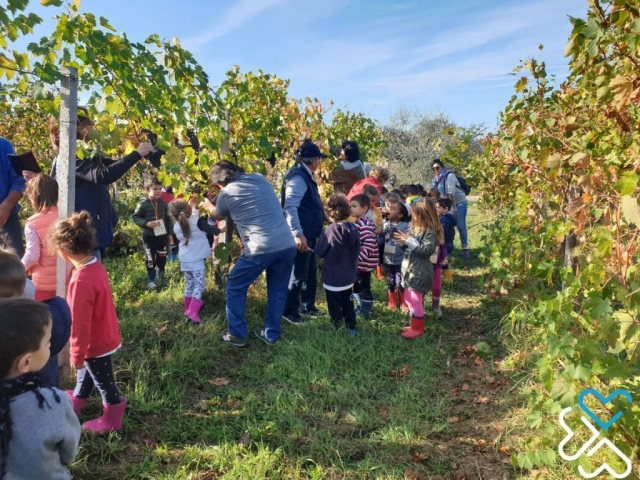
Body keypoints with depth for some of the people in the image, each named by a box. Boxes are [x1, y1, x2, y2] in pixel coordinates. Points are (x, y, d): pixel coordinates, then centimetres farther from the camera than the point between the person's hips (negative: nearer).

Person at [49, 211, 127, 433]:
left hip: (96, 343, -9)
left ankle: (112, 420, 33)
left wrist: (77, 354, -14)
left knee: (104, 382, 13)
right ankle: (77, 400, 56)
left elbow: (80, 323, -26)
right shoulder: (97, 266, -5)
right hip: (105, 335, 9)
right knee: (86, 373, 32)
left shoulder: (81, 280, -33)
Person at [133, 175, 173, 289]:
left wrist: (169, 233, 10)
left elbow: (168, 219, 8)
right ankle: (151, 281, 21)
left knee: (162, 257, 15)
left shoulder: (163, 203, -1)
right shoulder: (143, 204, -12)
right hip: (149, 236, -3)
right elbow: (136, 217, -7)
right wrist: (147, 223, -22)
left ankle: (161, 277, 39)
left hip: (162, 235, 3)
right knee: (150, 259, 7)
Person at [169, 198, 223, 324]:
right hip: (196, 260, -6)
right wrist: (220, 230, 17)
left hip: (184, 260, 6)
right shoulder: (197, 221, -14)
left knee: (189, 285, 15)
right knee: (199, 284, -3)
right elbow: (210, 230, -4)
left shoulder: (176, 227, 1)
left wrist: (192, 206, 23)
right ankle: (192, 311, -14)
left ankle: (188, 309, 22)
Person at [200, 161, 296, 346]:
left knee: (235, 287, 15)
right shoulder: (260, 178, 14)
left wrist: (208, 206, 47)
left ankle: (237, 334, 21)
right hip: (288, 245, 5)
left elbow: (217, 216, 23)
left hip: (261, 249, -5)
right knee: (277, 291, 19)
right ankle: (271, 335, 28)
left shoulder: (227, 193, 1)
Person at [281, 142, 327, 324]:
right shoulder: (298, 177, -17)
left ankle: (308, 306, 32)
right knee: (298, 274, 0)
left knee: (311, 272, 18)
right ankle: (289, 311, 14)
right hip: (301, 235, -10)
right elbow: (290, 207, -26)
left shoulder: (306, 176, 14)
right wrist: (298, 234, -31)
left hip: (309, 233, 10)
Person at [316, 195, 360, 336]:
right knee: (348, 303, 19)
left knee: (335, 305, 10)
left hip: (333, 277, -5)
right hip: (349, 276, 5)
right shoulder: (353, 229, -5)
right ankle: (351, 328, 24)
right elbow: (357, 252, 5)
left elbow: (320, 252, -11)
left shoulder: (330, 230, -22)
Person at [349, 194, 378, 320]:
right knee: (357, 286, 20)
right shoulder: (358, 222, 9)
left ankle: (365, 312, 15)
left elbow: (369, 245, -30)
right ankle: (360, 308, 35)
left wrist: (357, 258, -30)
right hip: (358, 263, 10)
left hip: (364, 263, -10)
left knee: (364, 287, 3)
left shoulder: (366, 224, -22)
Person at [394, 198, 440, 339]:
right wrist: (401, 241, -4)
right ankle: (416, 325, 30)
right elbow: (408, 248, 17)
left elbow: (426, 249, -25)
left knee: (415, 301, -4)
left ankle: (418, 328, 9)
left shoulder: (430, 232, -15)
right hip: (410, 269, 9)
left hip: (420, 272, -9)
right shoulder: (415, 228, 10)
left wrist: (409, 240, -26)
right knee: (409, 299, 17)